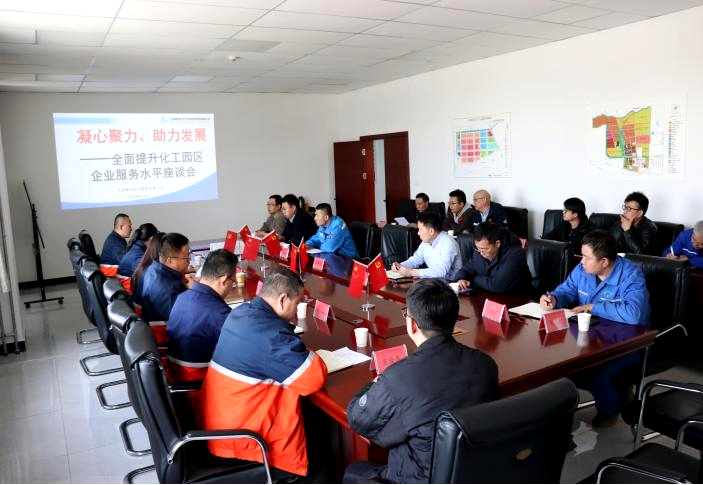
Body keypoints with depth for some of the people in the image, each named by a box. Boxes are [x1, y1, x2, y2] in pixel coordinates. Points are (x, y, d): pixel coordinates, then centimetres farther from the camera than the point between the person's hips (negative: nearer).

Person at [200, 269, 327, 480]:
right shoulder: (270, 333, -27)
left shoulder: (242, 313, 2)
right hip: (236, 436, -9)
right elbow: (315, 377, -25)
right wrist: (306, 353, -4)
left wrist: (296, 347, 4)